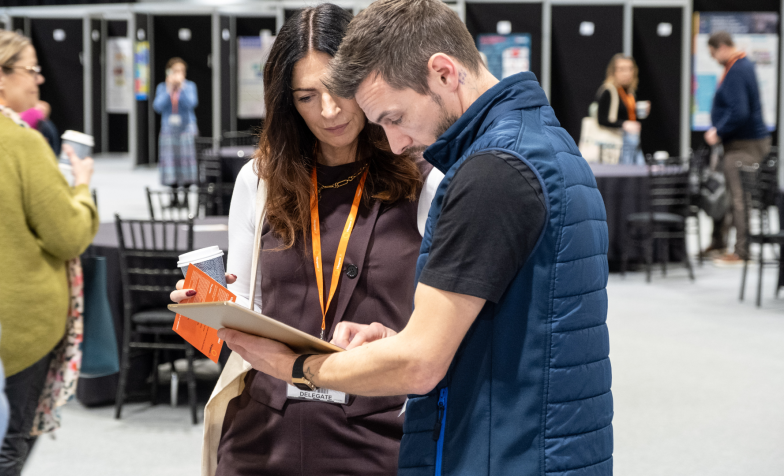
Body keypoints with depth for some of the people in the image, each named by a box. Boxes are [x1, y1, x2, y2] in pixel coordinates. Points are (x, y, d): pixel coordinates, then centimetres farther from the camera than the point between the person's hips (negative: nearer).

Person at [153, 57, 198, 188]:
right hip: (168, 127, 1)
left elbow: (191, 103, -11)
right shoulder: (162, 87, 9)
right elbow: (158, 106, -4)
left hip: (186, 127, -1)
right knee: (169, 157, -2)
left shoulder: (190, 86, 5)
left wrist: (181, 87, -13)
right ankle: (173, 186, 5)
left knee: (186, 156, -8)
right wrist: (169, 90, -9)